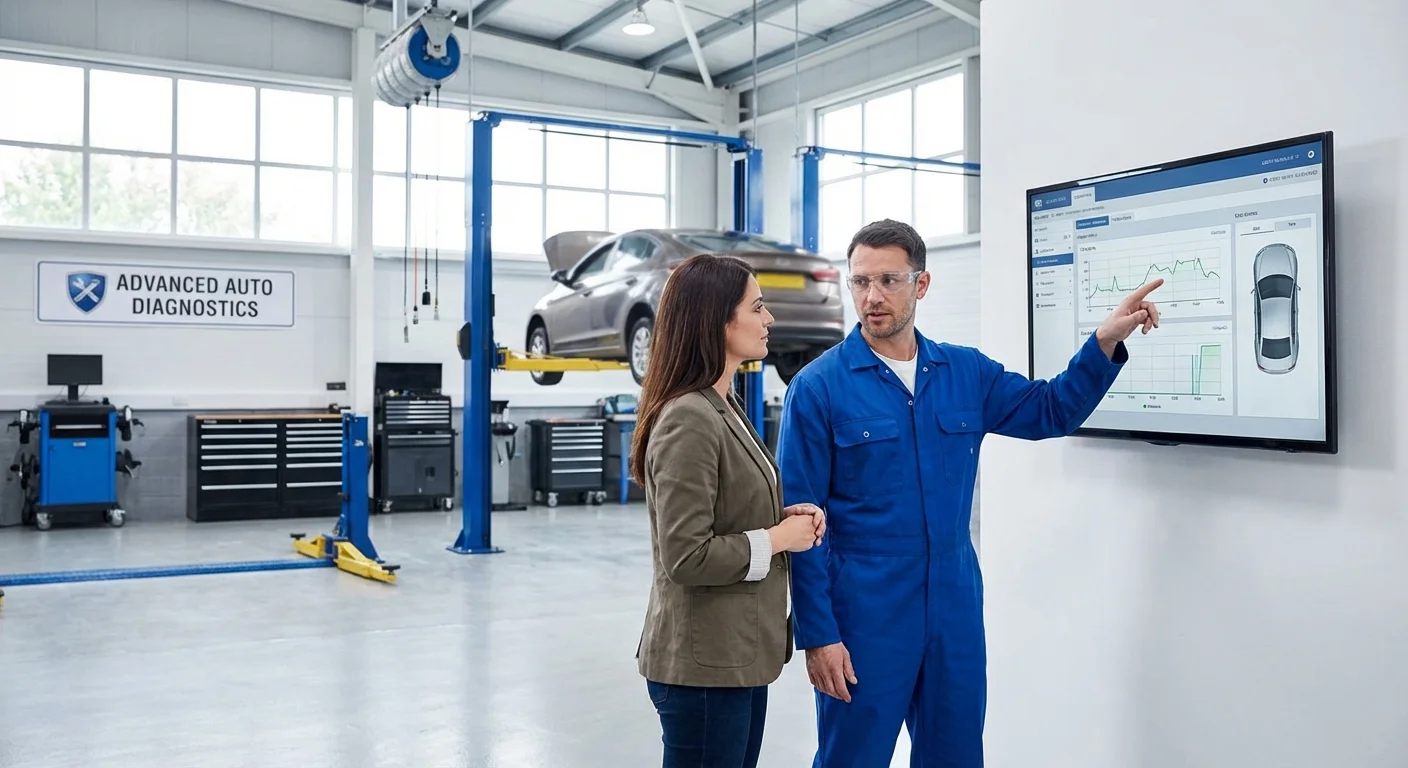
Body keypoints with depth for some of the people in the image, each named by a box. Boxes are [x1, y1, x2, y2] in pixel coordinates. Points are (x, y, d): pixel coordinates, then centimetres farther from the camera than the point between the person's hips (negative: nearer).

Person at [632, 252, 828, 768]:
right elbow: (686, 558, -24)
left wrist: (788, 517, 2)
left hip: (740, 655, 9)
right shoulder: (688, 420, -20)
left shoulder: (725, 408, 10)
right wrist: (777, 539, -14)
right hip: (704, 665, -9)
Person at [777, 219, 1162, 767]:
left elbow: (1052, 411, 17)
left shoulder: (967, 372, 4)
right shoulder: (818, 388, -9)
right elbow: (800, 522, -10)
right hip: (864, 613, -4)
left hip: (956, 606, 4)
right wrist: (816, 634, -12)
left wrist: (1106, 341, 2)